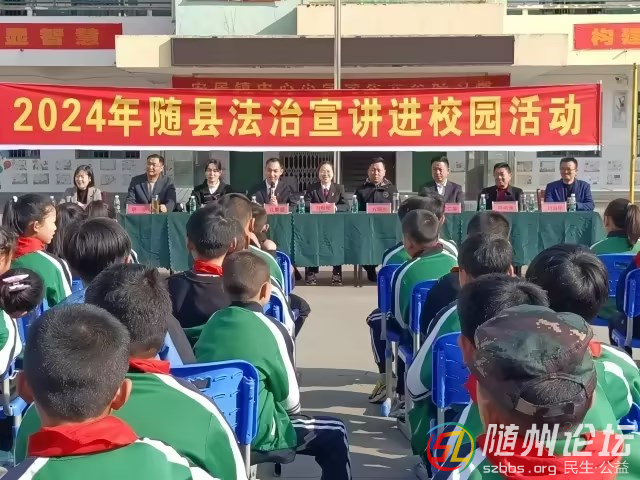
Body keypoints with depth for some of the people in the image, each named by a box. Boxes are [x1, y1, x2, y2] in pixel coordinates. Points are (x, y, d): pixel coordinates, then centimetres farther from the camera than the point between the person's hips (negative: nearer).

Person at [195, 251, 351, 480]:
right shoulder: (272, 330, -13)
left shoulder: (212, 322, 2)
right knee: (334, 434, 9)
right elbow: (289, 398, -5)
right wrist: (294, 412, 18)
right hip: (255, 436, -6)